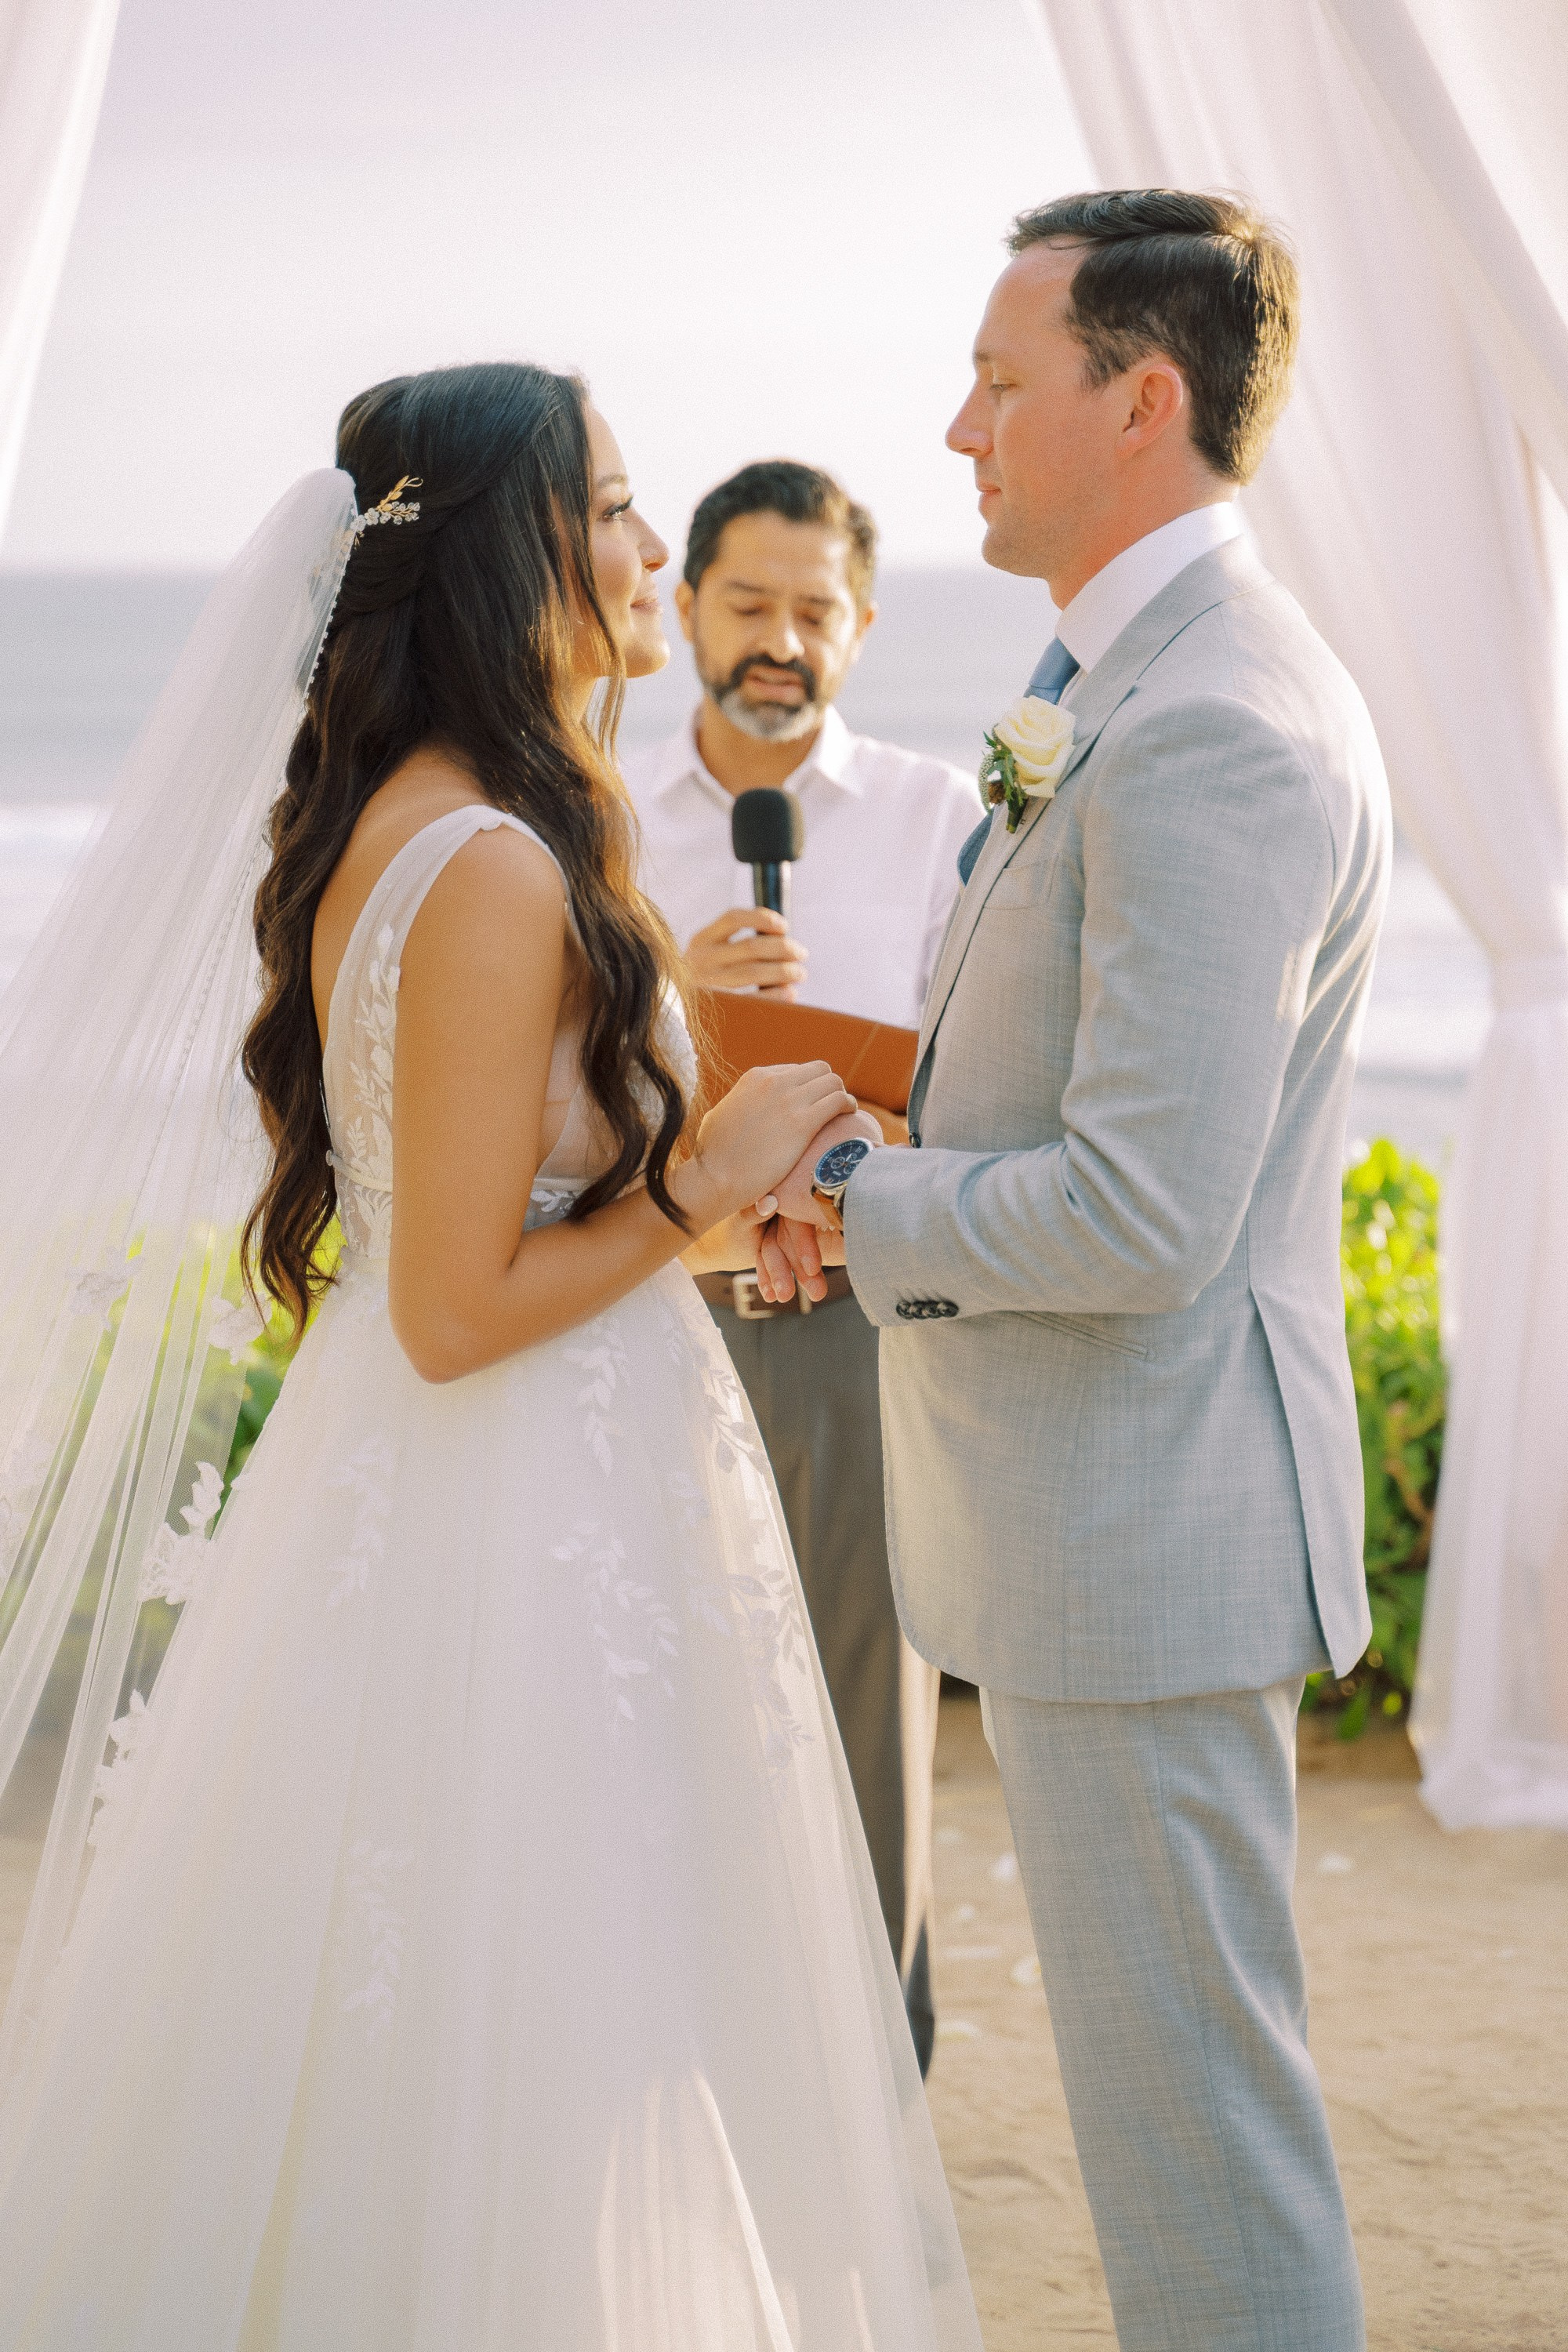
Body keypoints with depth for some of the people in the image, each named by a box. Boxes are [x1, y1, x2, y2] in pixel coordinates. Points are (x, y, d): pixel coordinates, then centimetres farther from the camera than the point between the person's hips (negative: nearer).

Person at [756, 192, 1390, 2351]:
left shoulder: (1210, 732, -22)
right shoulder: (1156, 683, 13)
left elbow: (1141, 1216, -27)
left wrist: (857, 1206, -11)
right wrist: (878, 1177, 6)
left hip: (1149, 1517, -11)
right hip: (1110, 1512, 11)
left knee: (1190, 2085, 1)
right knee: (1164, 2058, 21)